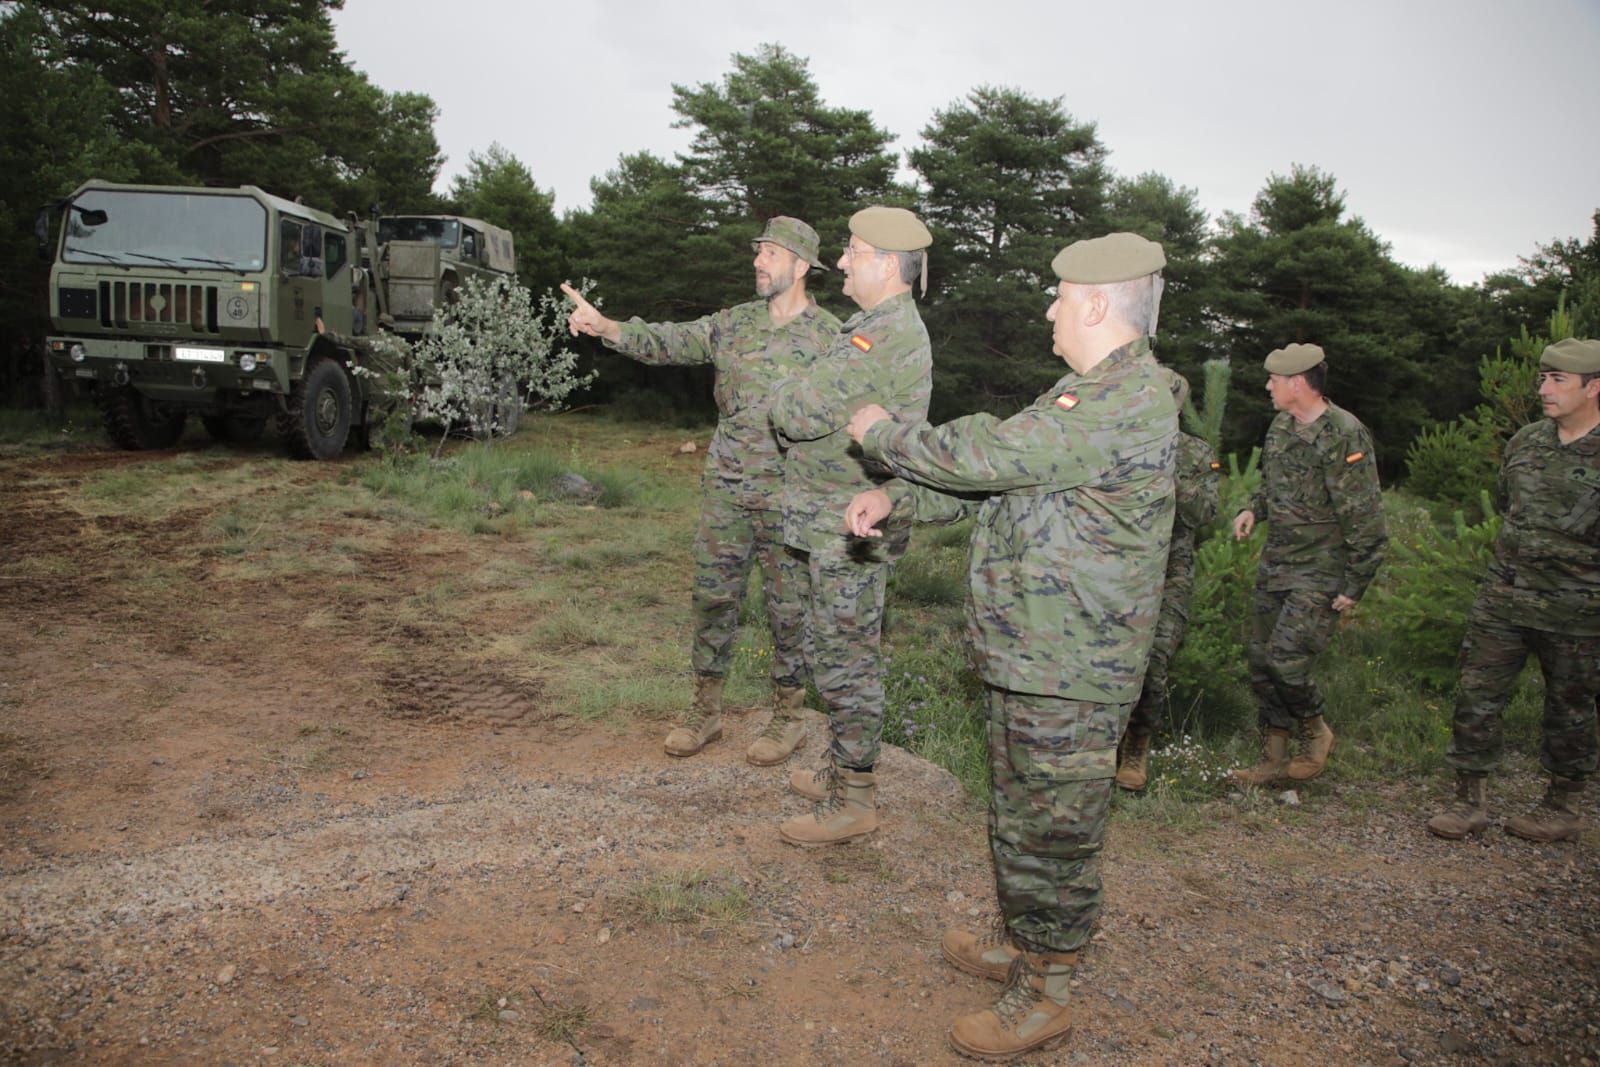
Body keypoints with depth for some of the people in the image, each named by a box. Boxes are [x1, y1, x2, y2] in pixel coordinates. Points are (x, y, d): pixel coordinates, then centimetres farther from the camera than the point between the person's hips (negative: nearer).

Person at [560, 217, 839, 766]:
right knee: (712, 596, 8)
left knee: (789, 607, 5)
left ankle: (788, 717, 20)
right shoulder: (734, 323, 8)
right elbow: (668, 341, 1)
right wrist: (603, 325, -15)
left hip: (790, 494, -4)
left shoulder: (829, 335, -4)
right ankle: (706, 711, 22)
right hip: (725, 487, 4)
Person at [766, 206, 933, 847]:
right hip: (840, 523, 11)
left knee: (846, 659, -1)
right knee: (843, 652, 19)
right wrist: (803, 404, 2)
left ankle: (853, 801, 11)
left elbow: (798, 412, -24)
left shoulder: (886, 334, -21)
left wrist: (786, 398, -3)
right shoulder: (891, 327, 16)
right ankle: (843, 770, 33)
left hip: (849, 528, -11)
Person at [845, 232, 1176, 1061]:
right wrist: (895, 498, 9)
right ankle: (1021, 944, 41)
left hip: (1069, 672, -10)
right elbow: (992, 475, 18)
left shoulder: (1126, 402, -21)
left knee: (1052, 832, 4)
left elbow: (984, 455, -23)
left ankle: (1044, 997, 20)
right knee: (1018, 814, 23)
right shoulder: (1091, 392, 14)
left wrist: (882, 432, -7)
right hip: (1025, 655, 10)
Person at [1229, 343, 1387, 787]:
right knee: (1261, 661, 8)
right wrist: (1254, 509, 3)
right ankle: (1275, 759, 21)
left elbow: (1364, 517, -17)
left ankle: (1316, 732, 16)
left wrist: (1355, 584, -16)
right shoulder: (1281, 427, 8)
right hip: (1275, 564, 8)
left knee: (1285, 660, -14)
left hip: (1319, 573, -8)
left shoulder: (1344, 436, -17)